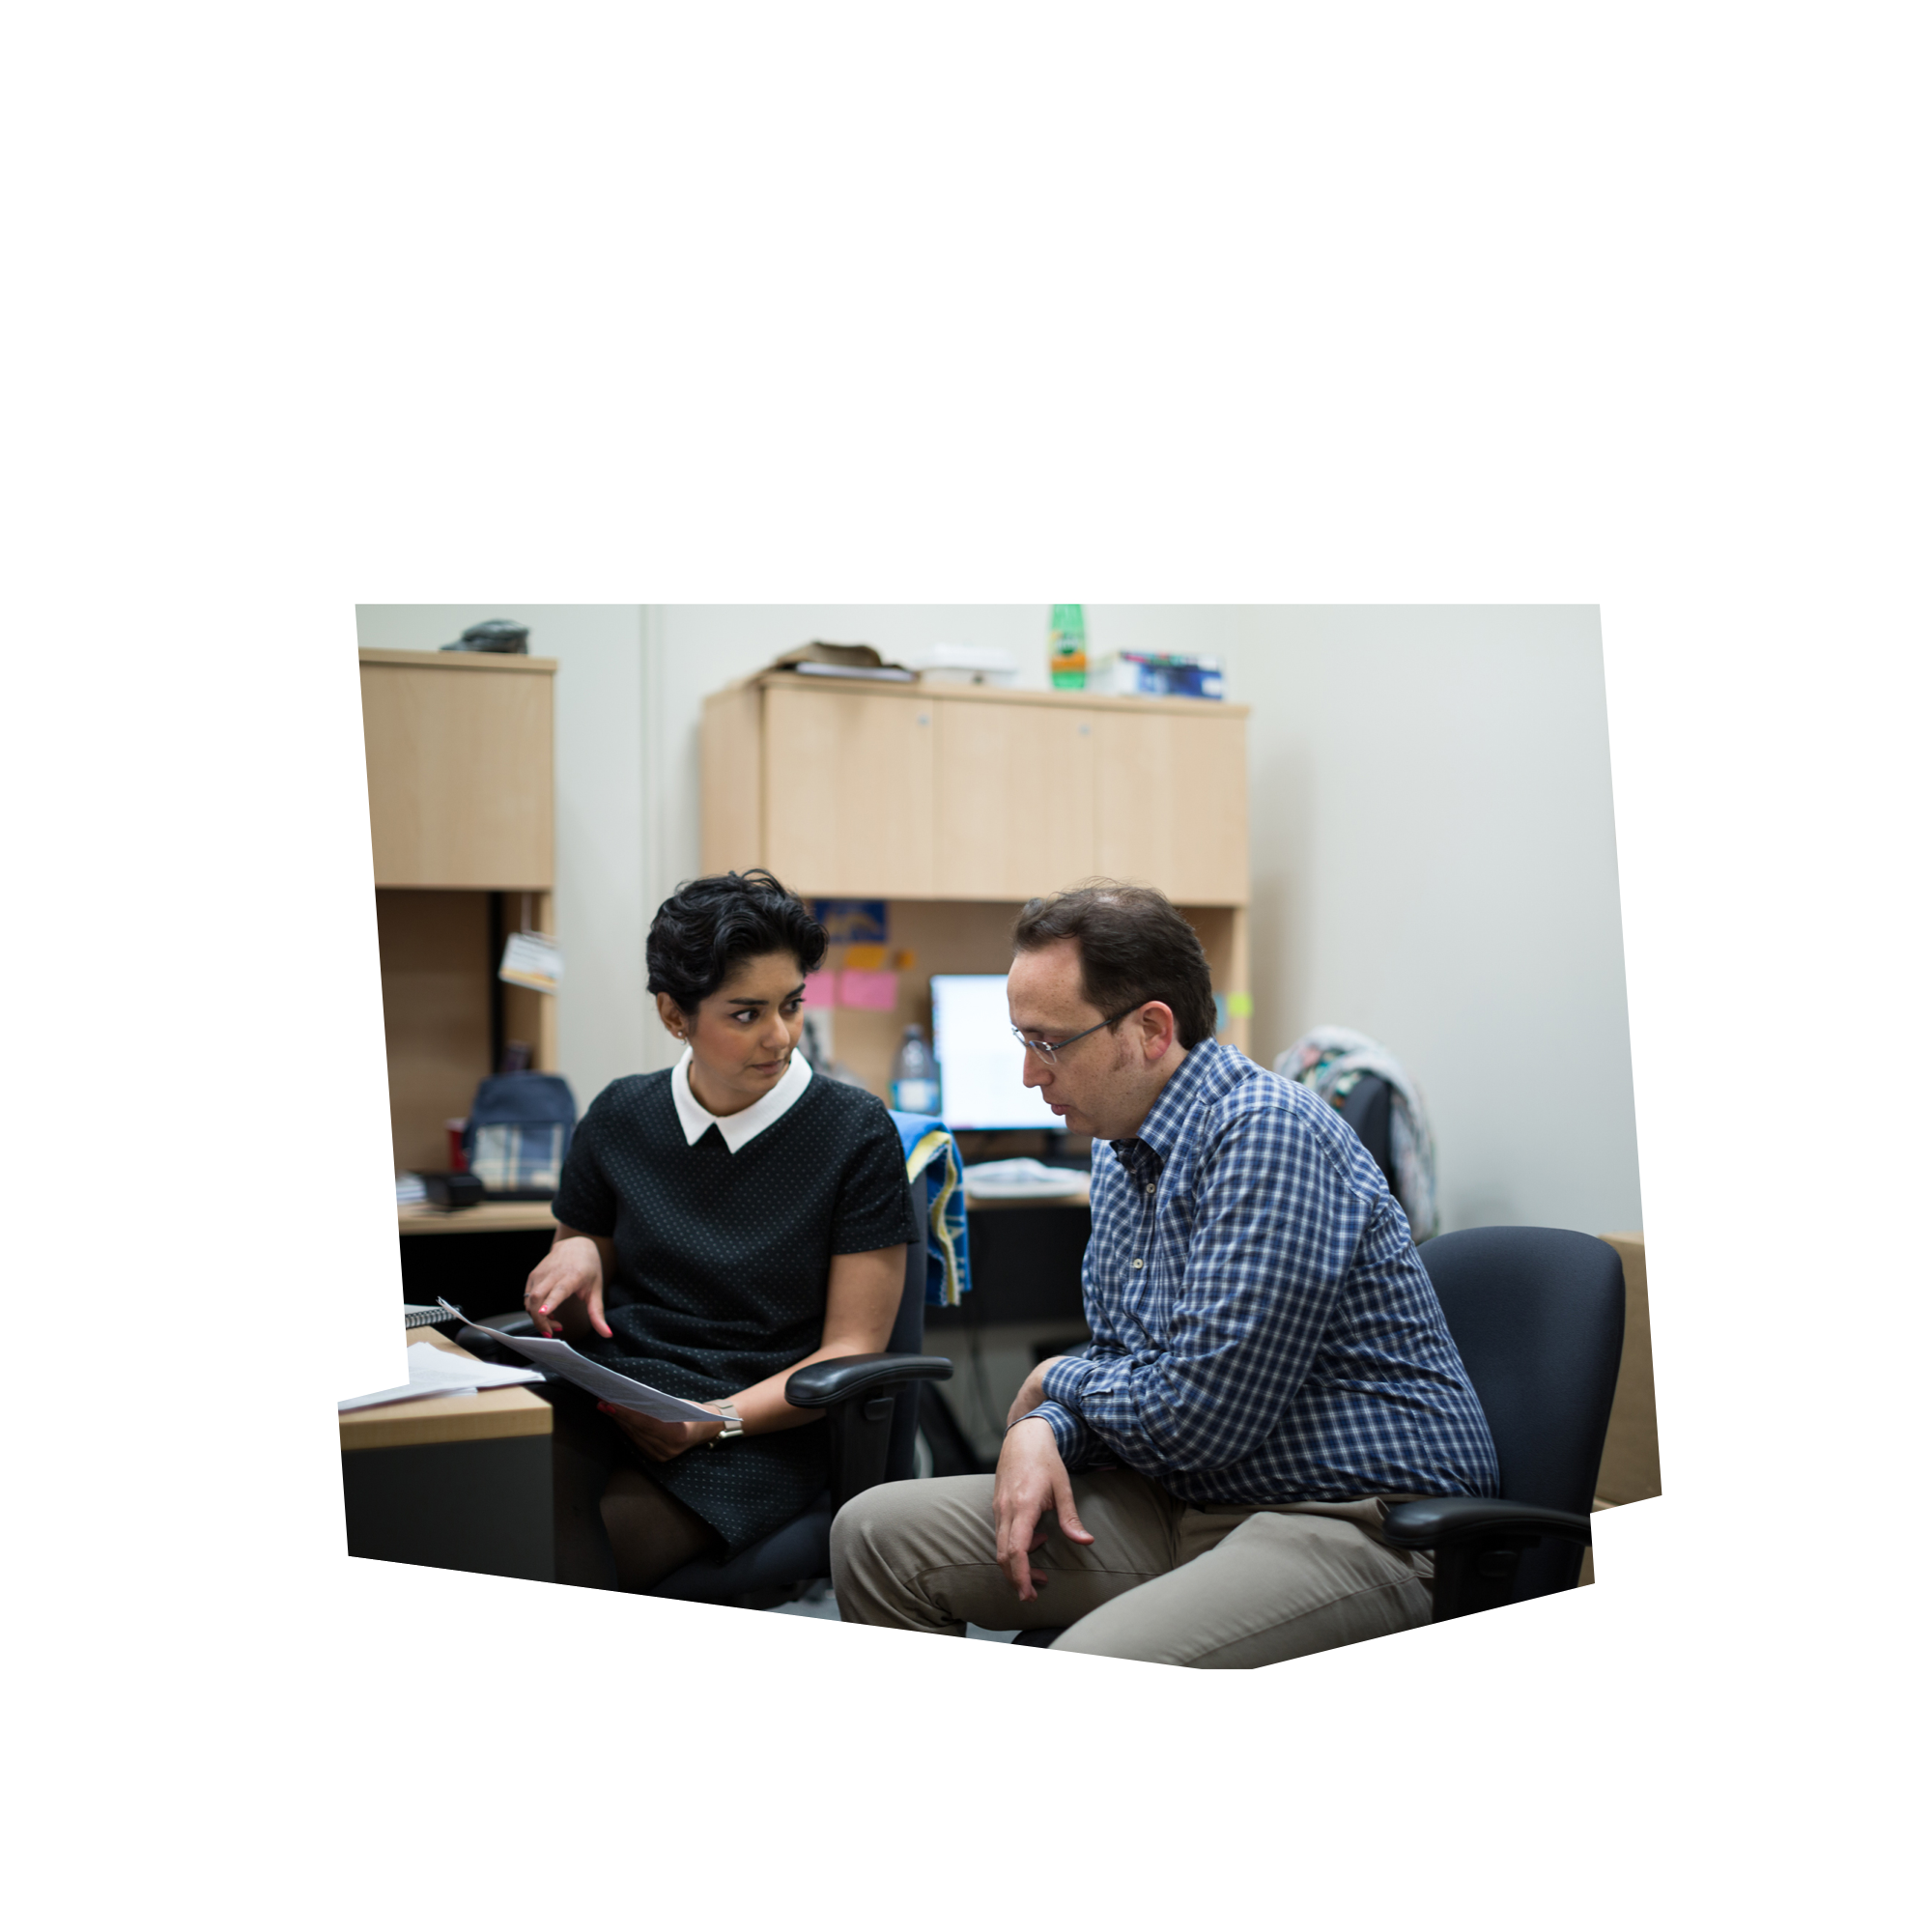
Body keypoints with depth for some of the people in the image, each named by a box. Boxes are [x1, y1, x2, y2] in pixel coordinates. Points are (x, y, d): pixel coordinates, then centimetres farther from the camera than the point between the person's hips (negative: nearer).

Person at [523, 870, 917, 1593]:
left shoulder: (855, 1132, 0)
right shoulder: (618, 1118, 12)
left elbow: (852, 1350, -1)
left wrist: (717, 1420, -16)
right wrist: (575, 1257, -2)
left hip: (758, 1430, -4)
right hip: (602, 1398, 4)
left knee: (555, 1558, -31)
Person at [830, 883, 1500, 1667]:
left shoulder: (1268, 1133, -20)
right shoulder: (1123, 1147, 11)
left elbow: (1198, 1418, -22)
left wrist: (1058, 1381, -2)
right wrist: (1041, 1428, -3)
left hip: (1359, 1520, -9)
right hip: (1186, 1500, 9)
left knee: (1095, 1662, -36)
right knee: (876, 1532, 1)